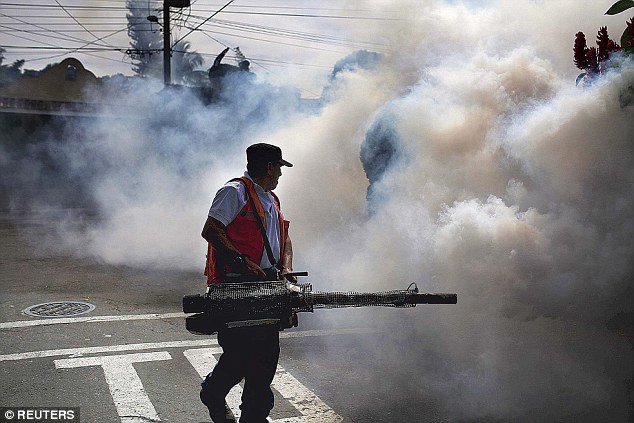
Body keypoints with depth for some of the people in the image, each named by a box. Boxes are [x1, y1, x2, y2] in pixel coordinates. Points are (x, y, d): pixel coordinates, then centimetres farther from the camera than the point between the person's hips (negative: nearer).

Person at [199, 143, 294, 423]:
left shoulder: (271, 200, 22)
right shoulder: (235, 191, -7)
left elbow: (284, 237, 21)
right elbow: (210, 231, -15)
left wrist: (286, 268, 3)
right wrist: (241, 261, -22)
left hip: (266, 285, 8)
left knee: (266, 352, 9)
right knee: (240, 352, -7)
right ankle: (212, 393, 22)